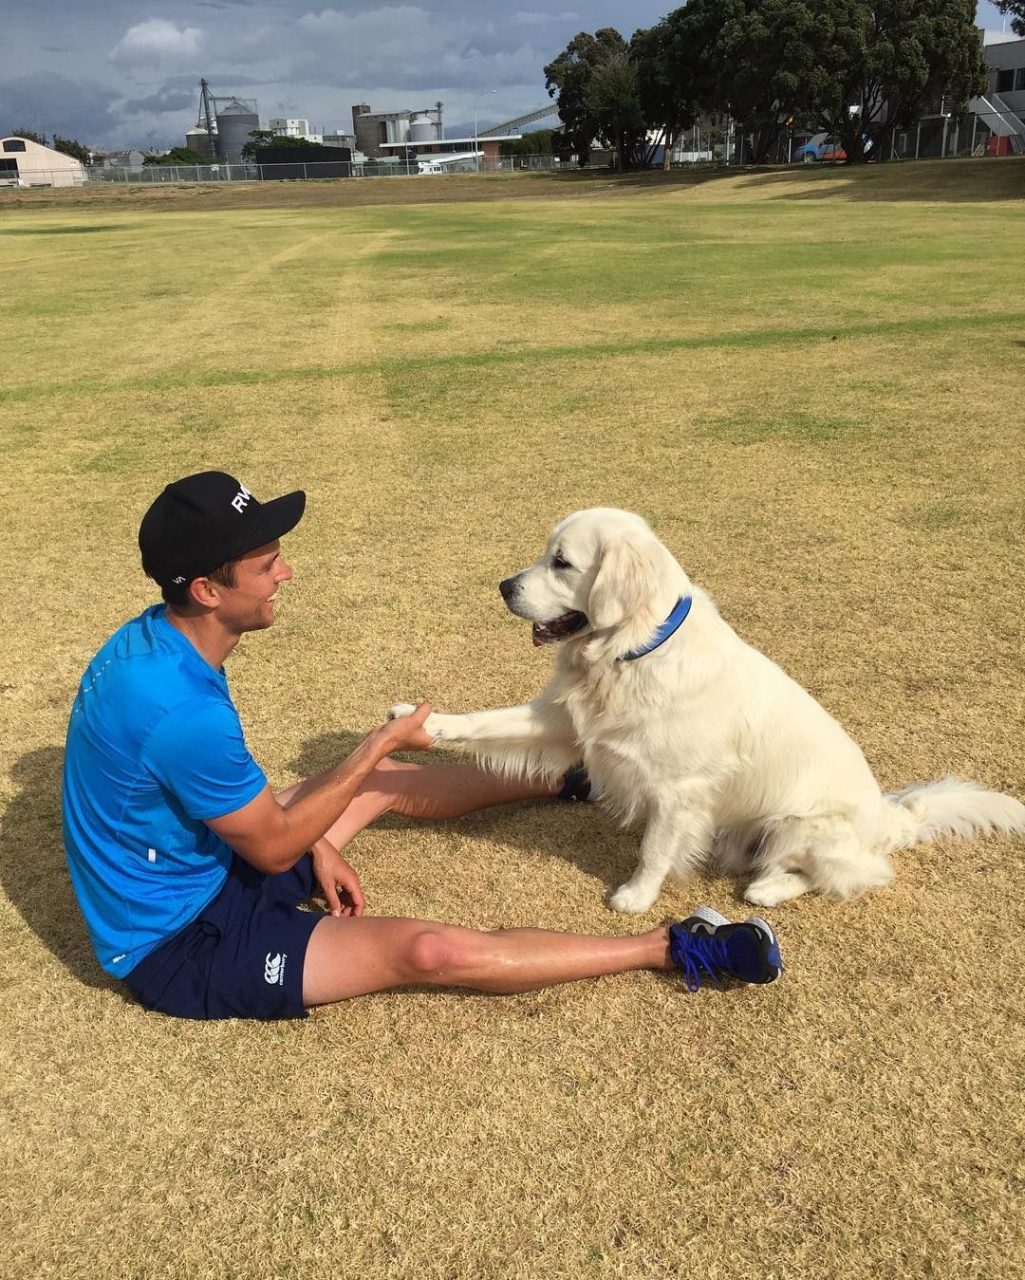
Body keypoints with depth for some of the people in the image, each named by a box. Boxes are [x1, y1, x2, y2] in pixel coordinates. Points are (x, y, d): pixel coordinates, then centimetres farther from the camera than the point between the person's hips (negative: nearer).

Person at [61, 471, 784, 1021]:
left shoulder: (156, 640, -6)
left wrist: (314, 842, 7)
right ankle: (675, 949, -12)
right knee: (431, 951, -21)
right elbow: (273, 849, -22)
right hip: (180, 944, -9)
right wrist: (381, 743, -17)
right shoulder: (182, 710, -36)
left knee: (385, 782, 17)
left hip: (199, 864, 9)